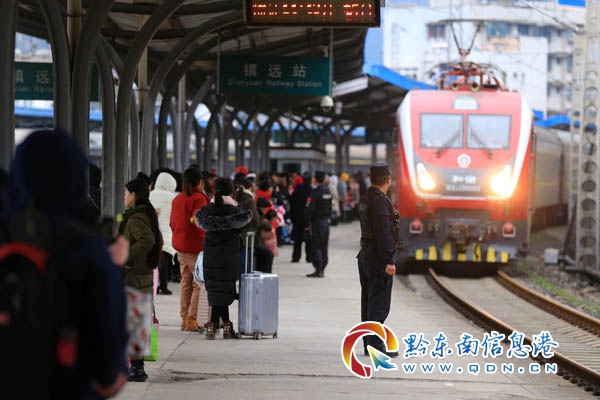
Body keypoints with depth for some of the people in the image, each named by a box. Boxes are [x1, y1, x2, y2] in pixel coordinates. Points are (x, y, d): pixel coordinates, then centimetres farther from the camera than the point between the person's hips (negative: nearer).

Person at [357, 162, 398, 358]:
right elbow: (383, 233, -22)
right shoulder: (380, 201, -17)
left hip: (366, 254, 10)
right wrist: (389, 261, -23)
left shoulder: (365, 199, 13)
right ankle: (375, 344, -8)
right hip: (378, 257, -10)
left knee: (368, 302, 12)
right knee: (379, 303, -7)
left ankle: (369, 343, 16)